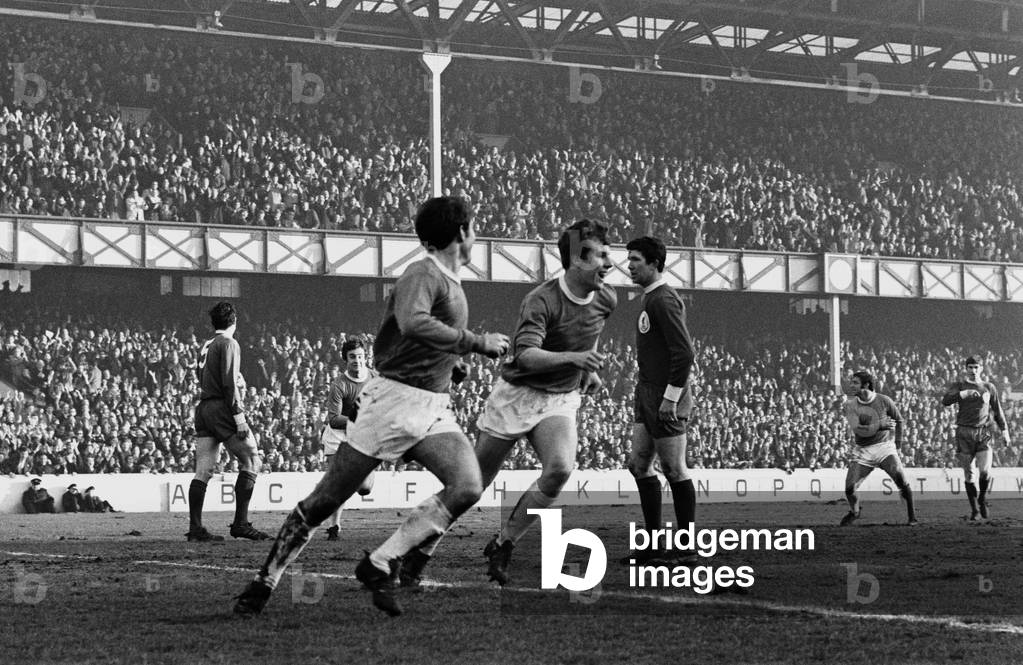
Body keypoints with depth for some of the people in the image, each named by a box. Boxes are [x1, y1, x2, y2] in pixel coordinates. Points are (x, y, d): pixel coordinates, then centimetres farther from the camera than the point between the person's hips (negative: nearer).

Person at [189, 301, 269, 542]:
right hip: (221, 407, -8)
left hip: (203, 409, 8)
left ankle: (195, 527, 3)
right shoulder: (228, 344, -5)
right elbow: (229, 383, -13)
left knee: (203, 471, 5)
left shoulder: (205, 346, 19)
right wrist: (239, 416, -16)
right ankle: (240, 523, -10)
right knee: (250, 460, -4)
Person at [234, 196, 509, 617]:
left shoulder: (451, 283, 17)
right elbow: (412, 324, -35)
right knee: (326, 499, -3)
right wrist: (477, 343, -28)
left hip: (435, 408, 8)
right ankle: (266, 581, 12)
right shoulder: (423, 275, -12)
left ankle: (380, 566, -9)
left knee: (467, 488, -16)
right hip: (392, 399, -8)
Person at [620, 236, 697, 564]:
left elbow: (684, 352, -22)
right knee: (639, 465, 10)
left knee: (674, 470, -2)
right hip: (648, 396, 10)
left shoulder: (663, 300, -16)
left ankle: (686, 547, 6)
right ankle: (653, 543, 16)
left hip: (666, 400, -10)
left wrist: (670, 397, -21)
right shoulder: (650, 298, 15)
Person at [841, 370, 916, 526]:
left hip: (884, 446, -1)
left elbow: (898, 420, 14)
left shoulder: (884, 401, -4)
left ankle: (912, 515, 5)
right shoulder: (850, 404, -5)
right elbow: (857, 429, -18)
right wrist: (882, 424, -19)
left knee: (901, 480, -17)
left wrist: (897, 442, 12)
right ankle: (854, 512, 26)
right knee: (849, 488, -7)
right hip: (862, 451, 1)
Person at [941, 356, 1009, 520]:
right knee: (968, 474, 0)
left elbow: (997, 410, 18)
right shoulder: (958, 386, 7)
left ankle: (982, 500, 12)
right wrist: (964, 394, -21)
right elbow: (945, 401, -10)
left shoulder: (989, 387, 11)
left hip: (984, 433, 0)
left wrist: (1004, 430, 11)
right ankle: (974, 509, 14)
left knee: (985, 471, -15)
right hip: (965, 433, 0)